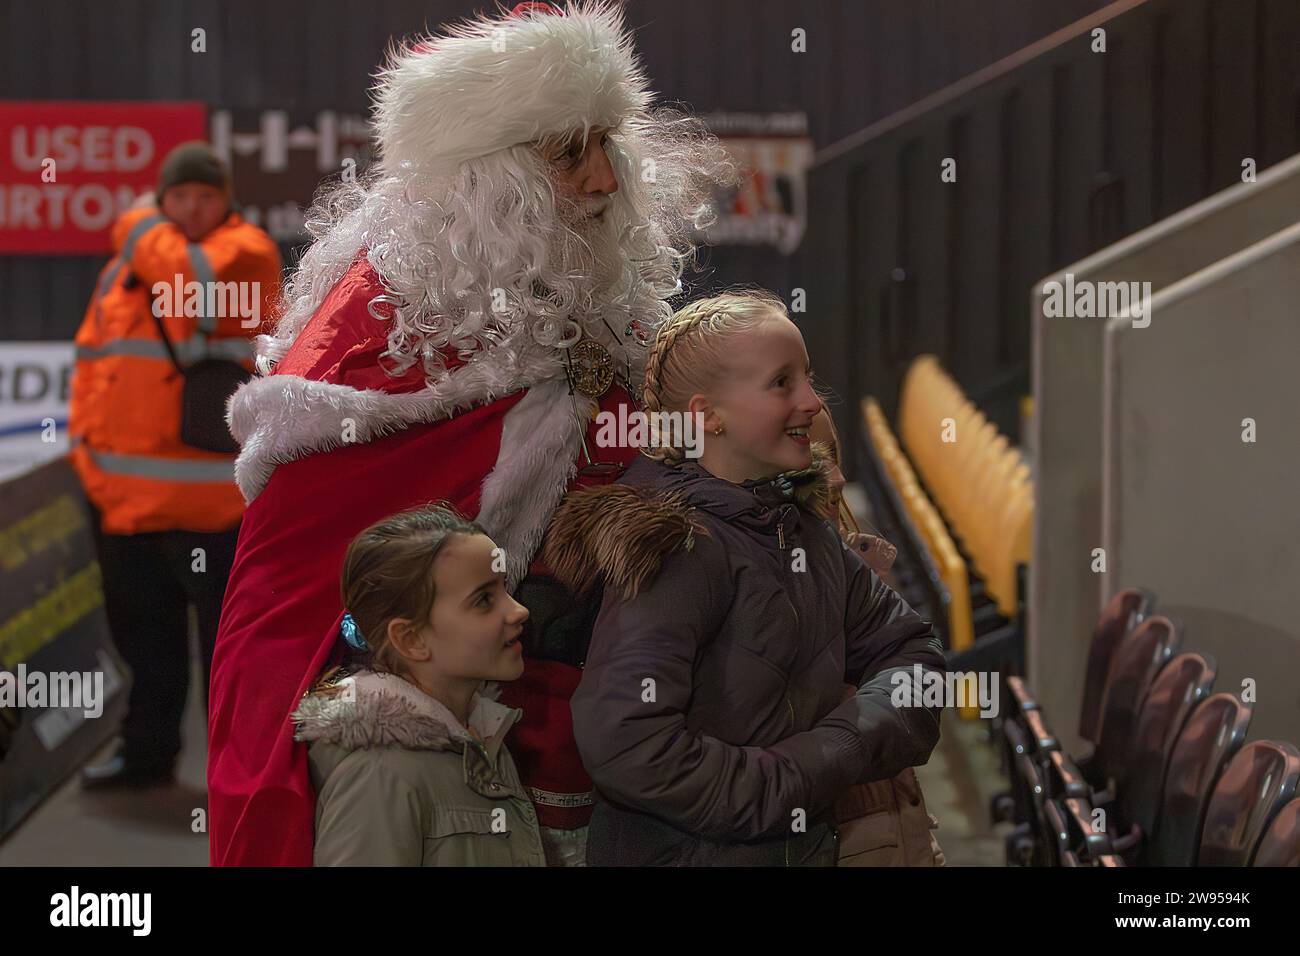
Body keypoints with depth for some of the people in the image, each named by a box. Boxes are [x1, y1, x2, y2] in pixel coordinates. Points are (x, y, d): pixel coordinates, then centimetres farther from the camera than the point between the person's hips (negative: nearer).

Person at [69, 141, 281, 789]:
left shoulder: (245, 250, -5)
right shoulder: (125, 266, 13)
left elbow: (192, 278, -26)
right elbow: (94, 353, 20)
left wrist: (141, 225, -8)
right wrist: (85, 438, 11)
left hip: (211, 493, -6)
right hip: (127, 487, 6)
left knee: (231, 632, -2)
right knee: (142, 628, 16)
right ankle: (147, 752, 29)